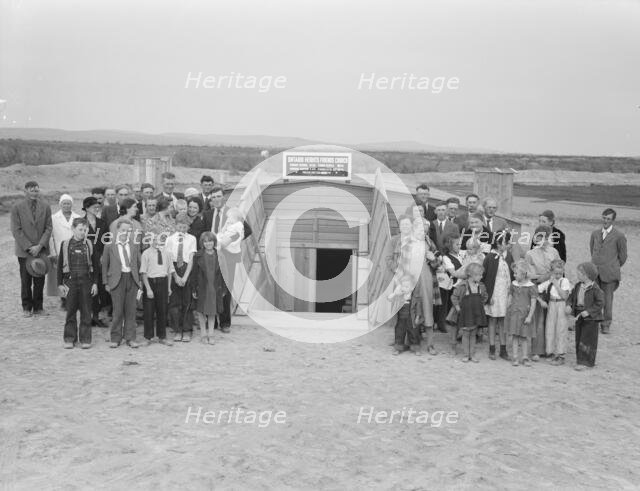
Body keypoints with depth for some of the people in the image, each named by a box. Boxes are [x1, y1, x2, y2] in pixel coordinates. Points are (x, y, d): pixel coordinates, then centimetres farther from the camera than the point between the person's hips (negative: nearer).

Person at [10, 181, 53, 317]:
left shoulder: (45, 207, 4)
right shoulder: (17, 207, -1)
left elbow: (49, 228, 1)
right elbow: (16, 230, -5)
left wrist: (39, 246, -9)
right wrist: (28, 247, -11)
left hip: (41, 250, 2)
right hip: (24, 251, -2)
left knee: (40, 281, 5)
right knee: (26, 281, 5)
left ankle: (38, 307, 16)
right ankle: (27, 307, 17)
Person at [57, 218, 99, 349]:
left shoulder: (89, 245, 3)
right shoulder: (65, 244, 2)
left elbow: (96, 265, 6)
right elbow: (60, 265, 5)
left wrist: (95, 283, 1)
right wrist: (60, 284, 1)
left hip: (86, 281, 0)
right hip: (70, 280, 0)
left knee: (86, 311, 3)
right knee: (71, 311, 5)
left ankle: (85, 339, 11)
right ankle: (69, 338, 15)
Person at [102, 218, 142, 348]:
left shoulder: (134, 247, 11)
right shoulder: (109, 246, 4)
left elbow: (139, 264, 14)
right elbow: (105, 265, 7)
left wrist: (139, 281, 6)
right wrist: (106, 283, 2)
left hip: (132, 280, 2)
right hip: (117, 280, -2)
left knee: (130, 310, 4)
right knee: (118, 311, -2)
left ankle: (130, 338, 12)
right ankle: (115, 339, 10)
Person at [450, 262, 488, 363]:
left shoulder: (481, 286, 2)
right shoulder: (462, 286, -13)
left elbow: (484, 297, 21)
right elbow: (454, 297, -6)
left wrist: (481, 305, 11)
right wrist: (458, 308, -7)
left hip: (477, 313, 4)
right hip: (465, 313, -4)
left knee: (473, 334, 10)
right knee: (466, 334, 3)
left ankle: (472, 354, 16)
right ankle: (466, 354, 12)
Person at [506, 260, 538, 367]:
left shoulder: (531, 286, -7)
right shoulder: (513, 284, 6)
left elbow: (533, 303, -7)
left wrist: (529, 316, -12)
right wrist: (508, 311, 10)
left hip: (524, 314, -3)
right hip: (513, 313, 3)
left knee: (524, 336, 4)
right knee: (514, 335, 2)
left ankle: (525, 358, 13)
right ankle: (515, 358, 5)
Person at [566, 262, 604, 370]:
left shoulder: (594, 288, -16)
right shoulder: (578, 286, 5)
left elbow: (600, 302, -18)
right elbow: (572, 296, 13)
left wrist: (588, 311, -23)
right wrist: (569, 305, -5)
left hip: (590, 317, -7)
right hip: (579, 315, 7)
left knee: (587, 339, -4)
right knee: (579, 338, 12)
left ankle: (585, 362, 1)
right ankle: (580, 358, 24)